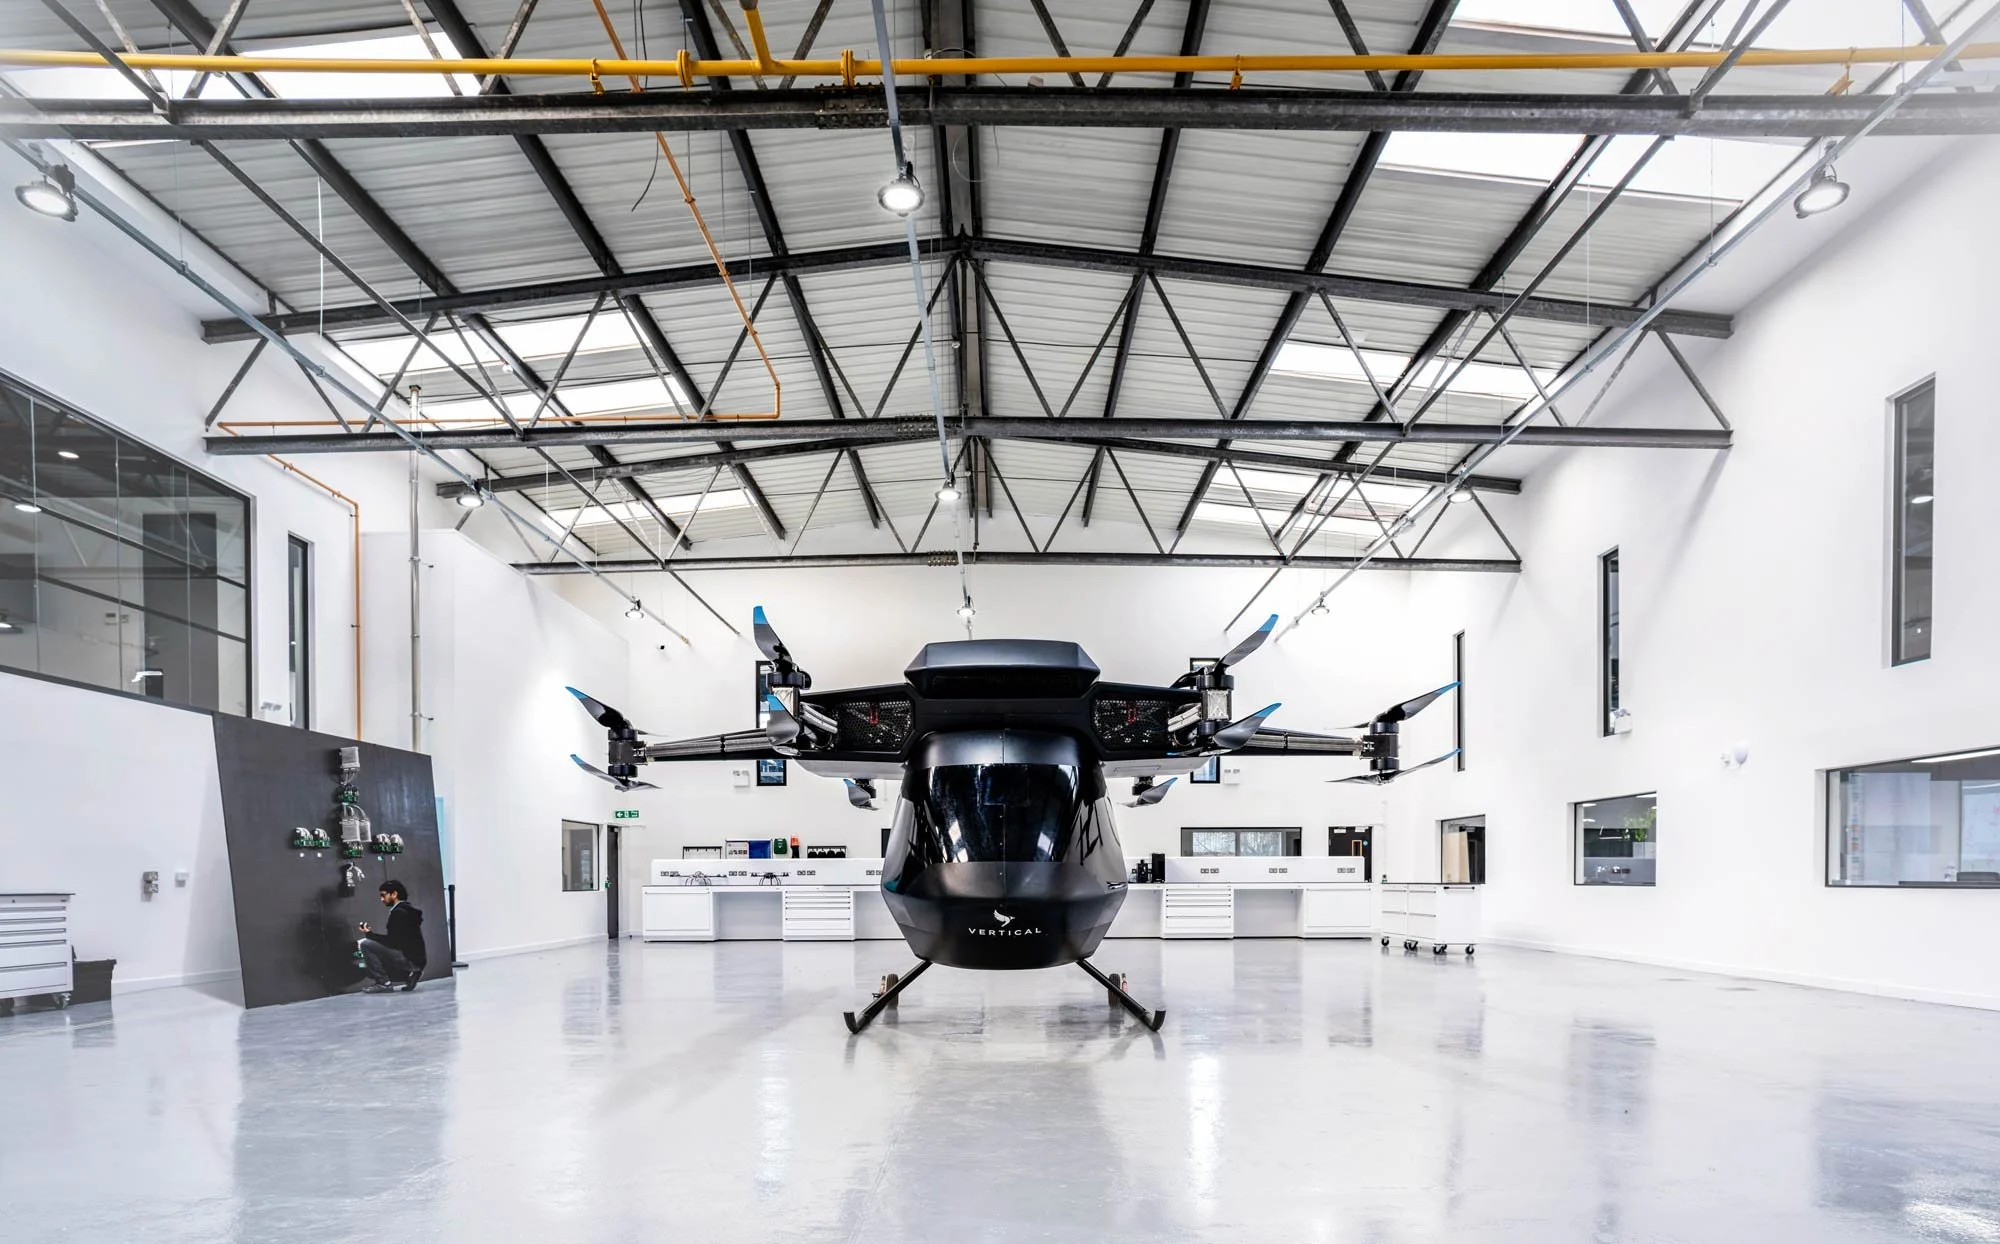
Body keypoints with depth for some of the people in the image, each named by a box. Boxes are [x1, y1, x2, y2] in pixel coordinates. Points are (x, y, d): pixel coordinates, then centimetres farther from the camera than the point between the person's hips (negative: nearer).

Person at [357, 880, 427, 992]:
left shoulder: (398, 912, -12)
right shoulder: (407, 910, 18)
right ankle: (409, 973, 10)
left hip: (409, 959, -10)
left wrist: (369, 934, -6)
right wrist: (372, 935, 11)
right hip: (415, 959, 10)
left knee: (365, 944, -12)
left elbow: (392, 941, -16)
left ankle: (383, 982, -9)